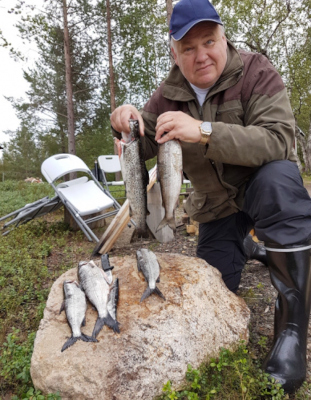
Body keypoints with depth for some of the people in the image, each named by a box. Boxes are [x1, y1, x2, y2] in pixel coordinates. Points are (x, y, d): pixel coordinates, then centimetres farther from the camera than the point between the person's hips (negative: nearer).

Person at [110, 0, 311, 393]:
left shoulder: (255, 71, -15)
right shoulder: (169, 94, -3)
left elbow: (278, 140, -29)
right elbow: (142, 148, 0)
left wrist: (205, 131, -41)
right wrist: (126, 123, -23)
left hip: (264, 181, -3)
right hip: (215, 204, 4)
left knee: (278, 180, -39)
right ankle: (239, 246, 31)